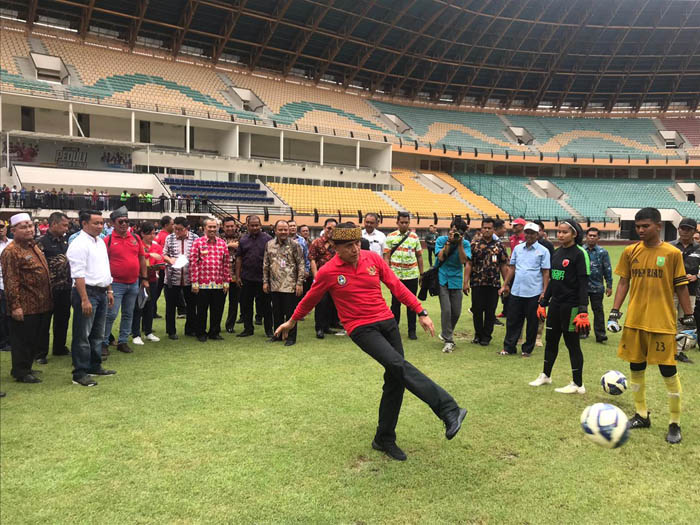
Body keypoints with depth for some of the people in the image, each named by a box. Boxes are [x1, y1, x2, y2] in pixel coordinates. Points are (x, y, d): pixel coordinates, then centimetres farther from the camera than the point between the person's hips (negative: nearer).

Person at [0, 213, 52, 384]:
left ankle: (26, 368, 30)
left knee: (37, 339, 16)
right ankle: (21, 372, 14)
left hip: (41, 304, 9)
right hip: (25, 307, -9)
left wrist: (48, 299, 21)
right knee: (22, 340, 2)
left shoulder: (33, 246, 15)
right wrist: (15, 305, -21)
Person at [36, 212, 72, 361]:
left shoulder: (64, 240, 11)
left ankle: (59, 347, 30)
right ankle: (41, 353, 13)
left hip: (65, 288, 7)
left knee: (63, 319, 16)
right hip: (49, 289, -7)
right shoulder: (41, 242, -12)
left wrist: (70, 282, 14)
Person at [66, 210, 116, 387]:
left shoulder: (100, 242, 13)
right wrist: (85, 300, -24)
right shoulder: (79, 244, -14)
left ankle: (95, 366, 29)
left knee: (98, 334, 17)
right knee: (82, 336, -2)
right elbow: (78, 275, -20)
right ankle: (80, 374, 5)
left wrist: (109, 291, 17)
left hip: (101, 292, 9)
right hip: (86, 292, -9)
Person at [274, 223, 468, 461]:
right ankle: (449, 410, -29)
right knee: (399, 365, -25)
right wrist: (292, 321, 23)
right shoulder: (328, 272, -7)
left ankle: (384, 439, 20)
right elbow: (310, 299, 10)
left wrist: (421, 312, 2)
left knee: (395, 380, 5)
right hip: (361, 328, -4)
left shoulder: (372, 258, 0)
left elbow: (397, 287, 5)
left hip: (387, 321, 5)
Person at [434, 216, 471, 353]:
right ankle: (448, 341, -3)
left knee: (456, 312, 4)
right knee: (446, 310, -13)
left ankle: (446, 333, 31)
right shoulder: (441, 240, -1)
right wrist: (449, 242, -16)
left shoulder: (465, 243, 1)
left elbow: (465, 262, -11)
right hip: (442, 279, -2)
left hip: (456, 280, 2)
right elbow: (440, 257, -13)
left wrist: (459, 244, -16)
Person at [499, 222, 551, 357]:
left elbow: (546, 272, -2)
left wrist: (544, 292, -8)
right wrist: (504, 285, 9)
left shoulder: (543, 251, -1)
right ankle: (509, 348, 16)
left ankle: (527, 349, 18)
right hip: (516, 291, 3)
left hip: (533, 293, -3)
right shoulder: (517, 248, 10)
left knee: (532, 322, 6)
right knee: (512, 320, 7)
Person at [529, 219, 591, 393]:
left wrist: (583, 311, -21)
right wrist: (543, 303, 17)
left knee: (572, 343, 2)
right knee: (551, 341, 16)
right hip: (555, 304, 7)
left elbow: (583, 284, -15)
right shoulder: (557, 252, 11)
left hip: (571, 307, -7)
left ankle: (578, 385, 14)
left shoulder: (579, 254, -12)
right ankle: (545, 375, 32)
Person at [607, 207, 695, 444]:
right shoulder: (630, 252, 3)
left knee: (668, 371, -1)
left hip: (663, 322, -3)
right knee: (636, 368, 11)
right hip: (634, 320, 3)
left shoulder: (672, 253, -4)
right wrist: (614, 312, 1)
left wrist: (688, 317, 1)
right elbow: (623, 282, 7)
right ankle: (641, 415, 27)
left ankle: (675, 424, 15)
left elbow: (681, 287, 1)